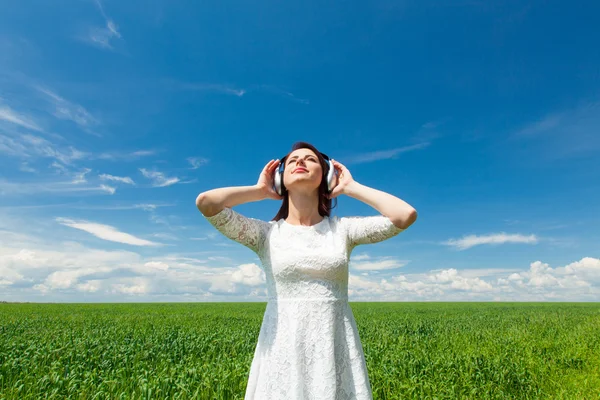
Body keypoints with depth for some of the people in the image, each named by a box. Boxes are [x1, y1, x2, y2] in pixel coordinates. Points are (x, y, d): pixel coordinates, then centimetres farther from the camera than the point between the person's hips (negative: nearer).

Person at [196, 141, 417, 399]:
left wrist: (350, 187, -2)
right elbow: (205, 202, -13)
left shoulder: (343, 229, 1)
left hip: (337, 351, 1)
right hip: (283, 351, 0)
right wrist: (260, 190, -1)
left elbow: (406, 215, -11)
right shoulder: (266, 233, -1)